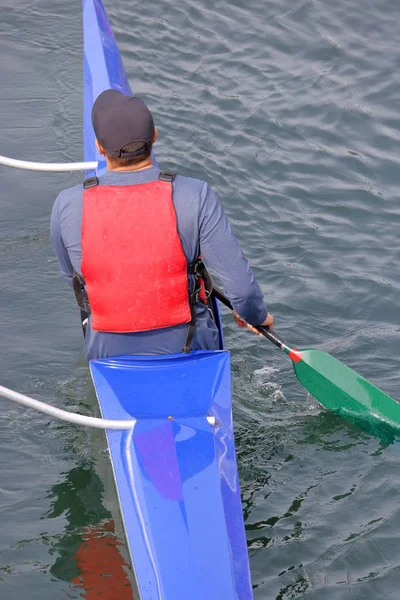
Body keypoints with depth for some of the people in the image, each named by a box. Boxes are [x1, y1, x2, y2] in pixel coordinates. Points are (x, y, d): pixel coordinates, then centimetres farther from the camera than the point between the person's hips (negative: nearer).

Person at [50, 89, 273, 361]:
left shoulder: (67, 207, -17)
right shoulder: (195, 197, -22)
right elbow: (241, 286, -18)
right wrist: (257, 316, 5)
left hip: (107, 353, 3)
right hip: (190, 349, -2)